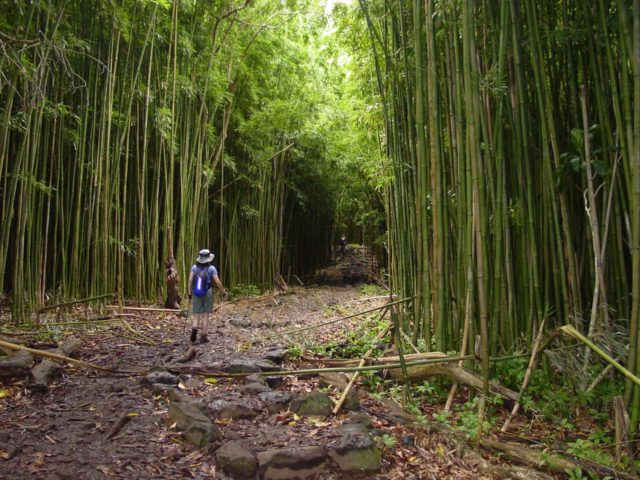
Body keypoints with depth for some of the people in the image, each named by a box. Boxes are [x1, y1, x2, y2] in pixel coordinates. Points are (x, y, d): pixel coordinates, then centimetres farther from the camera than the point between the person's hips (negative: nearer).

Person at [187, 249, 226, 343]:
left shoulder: (195, 267, -1)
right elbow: (217, 282, -11)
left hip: (196, 294, 2)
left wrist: (189, 292, 1)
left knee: (197, 316, 7)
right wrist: (223, 291, 2)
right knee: (205, 315, 7)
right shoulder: (211, 268, -8)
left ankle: (194, 329, -23)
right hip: (208, 293, -2)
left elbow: (190, 280, -7)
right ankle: (203, 337, 7)